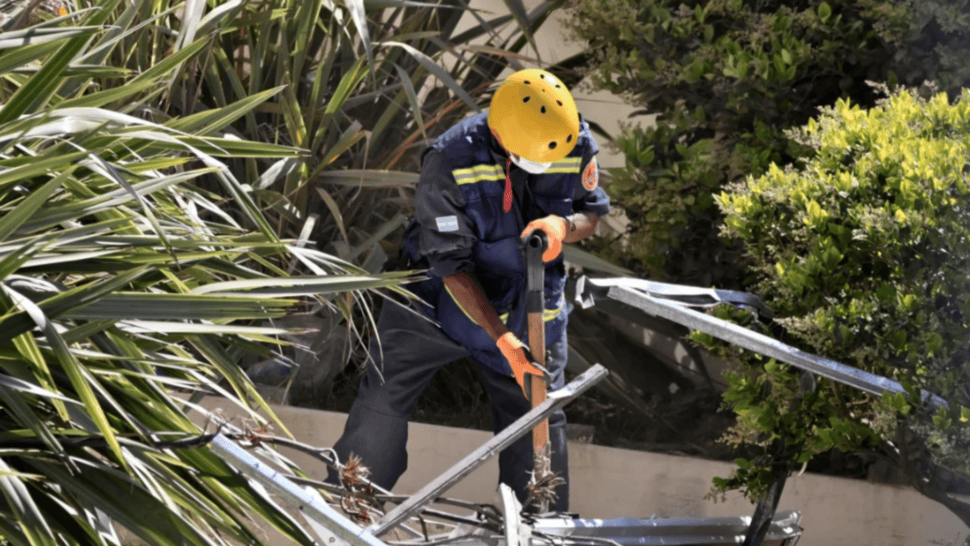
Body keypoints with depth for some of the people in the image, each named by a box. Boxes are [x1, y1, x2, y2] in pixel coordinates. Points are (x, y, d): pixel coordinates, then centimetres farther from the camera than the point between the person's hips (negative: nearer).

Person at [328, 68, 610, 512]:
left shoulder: (577, 144, -17)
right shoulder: (450, 161, -29)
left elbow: (593, 213, 0)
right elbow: (453, 267, -26)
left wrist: (564, 225, -26)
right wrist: (503, 339, -33)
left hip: (529, 309, 3)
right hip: (442, 299, -3)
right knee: (382, 402, -6)